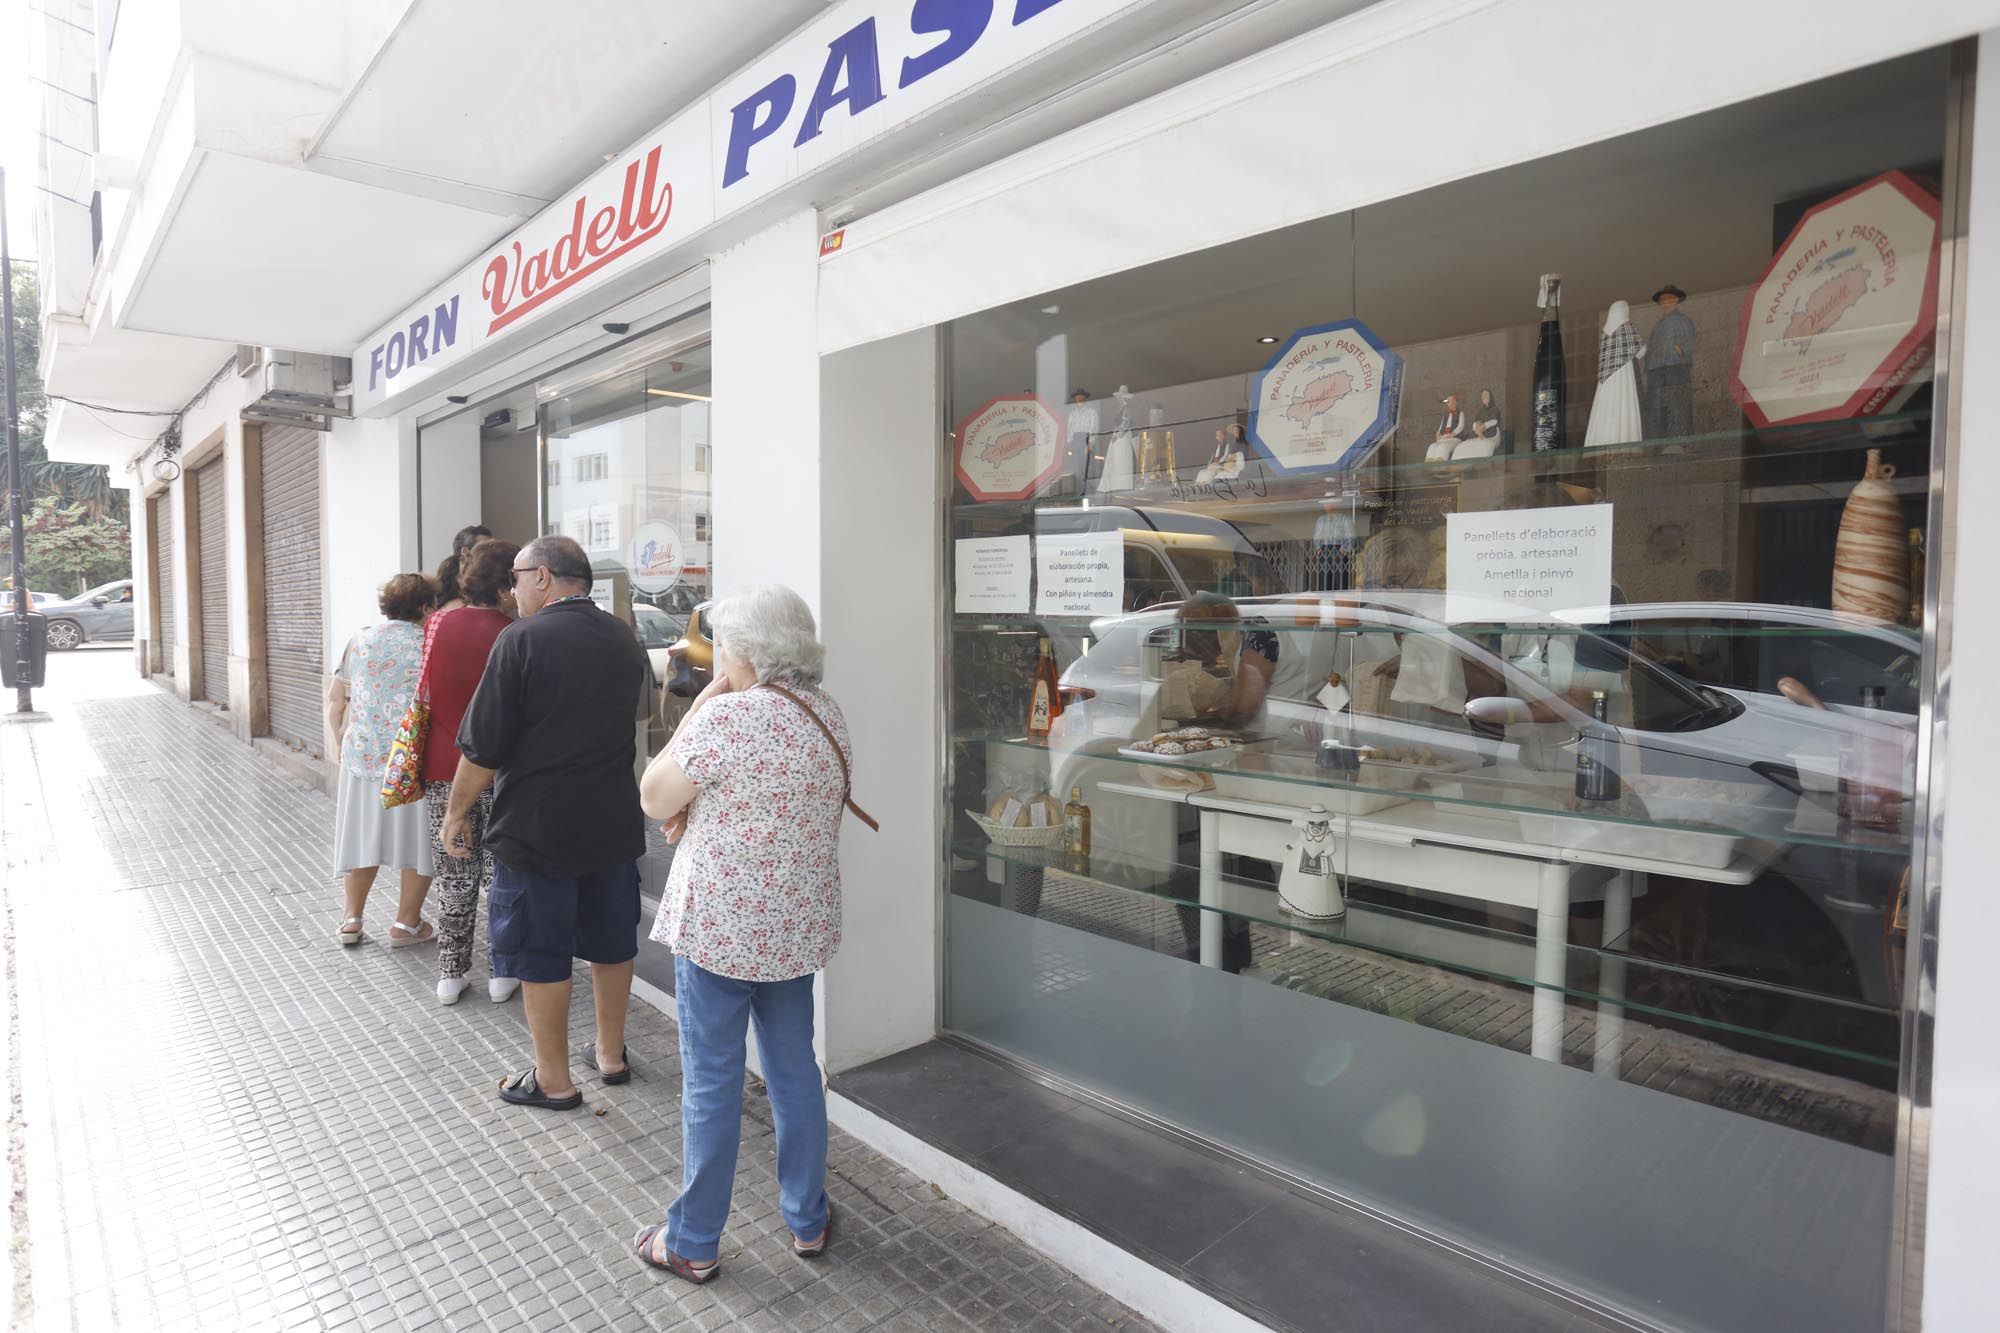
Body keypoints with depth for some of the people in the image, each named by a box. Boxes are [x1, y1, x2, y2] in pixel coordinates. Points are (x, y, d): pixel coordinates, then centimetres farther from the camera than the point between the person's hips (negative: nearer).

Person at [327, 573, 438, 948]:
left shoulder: (359, 642, 7)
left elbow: (335, 699, 12)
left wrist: (344, 741, 23)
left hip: (363, 755, 5)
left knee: (365, 834, 17)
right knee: (418, 837, 8)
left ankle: (352, 919, 26)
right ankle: (407, 923, 13)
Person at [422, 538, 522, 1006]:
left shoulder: (436, 625, -3)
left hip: (444, 770, 3)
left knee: (455, 879, 14)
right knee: (501, 876, 10)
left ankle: (451, 973, 21)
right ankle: (502, 973, 18)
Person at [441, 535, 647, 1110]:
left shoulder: (521, 639, -15)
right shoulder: (624, 637, 4)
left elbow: (483, 747, -13)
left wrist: (457, 813, -1)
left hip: (537, 826, -6)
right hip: (615, 823, 6)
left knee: (540, 952, 8)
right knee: (611, 939, 17)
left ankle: (553, 1080, 19)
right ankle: (611, 1053, 32)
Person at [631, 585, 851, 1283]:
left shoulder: (725, 715, -21)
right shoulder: (827, 714, 4)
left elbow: (653, 799, -9)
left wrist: (696, 708, -6)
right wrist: (699, 806, 4)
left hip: (719, 924, -7)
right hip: (797, 921, 7)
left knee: (711, 1083, 8)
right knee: (795, 1070, 18)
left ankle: (693, 1244, 25)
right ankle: (808, 1220, 33)